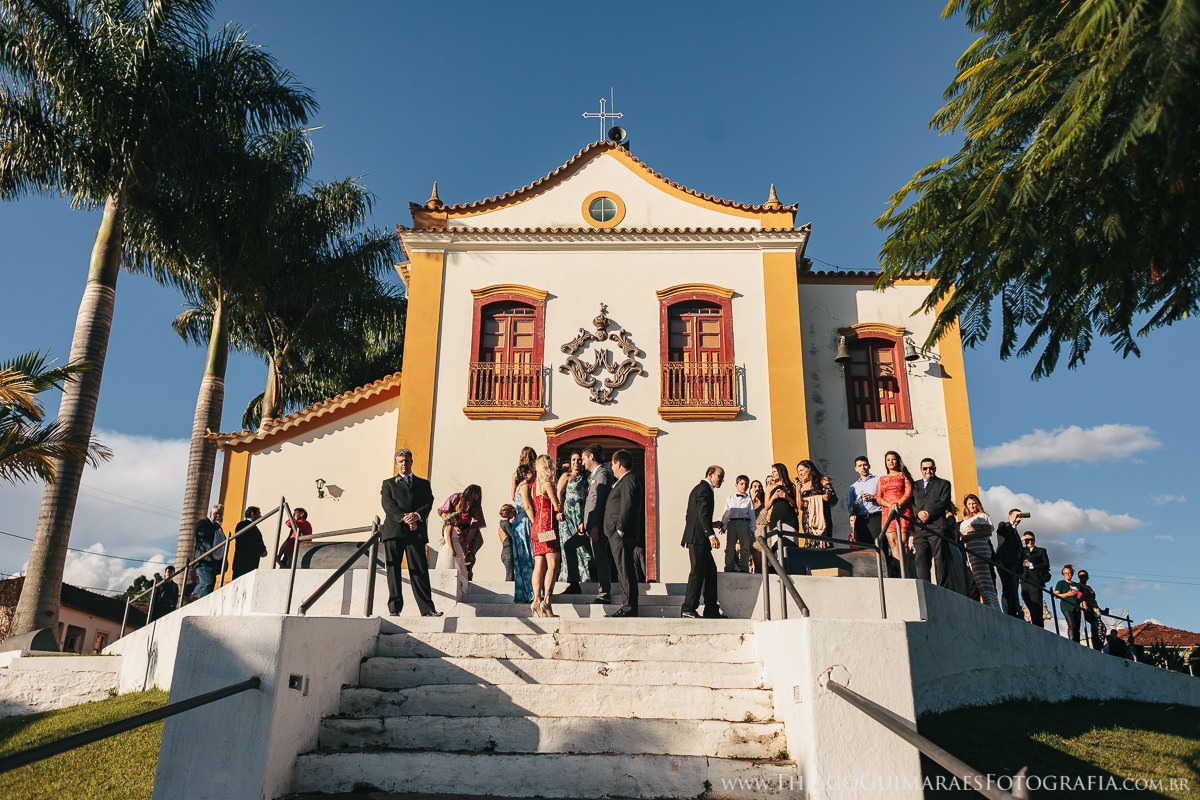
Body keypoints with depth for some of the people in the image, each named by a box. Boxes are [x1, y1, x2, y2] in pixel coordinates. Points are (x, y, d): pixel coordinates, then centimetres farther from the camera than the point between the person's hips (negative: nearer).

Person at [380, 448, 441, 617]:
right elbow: (388, 505, 2)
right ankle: (394, 609, 2)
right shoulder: (388, 483, 18)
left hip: (416, 532, 0)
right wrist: (404, 518, -14)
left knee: (420, 570, -5)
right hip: (394, 530, 0)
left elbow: (429, 504, 7)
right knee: (393, 570, -1)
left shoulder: (423, 484, 22)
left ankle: (427, 609, -8)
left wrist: (417, 515, -14)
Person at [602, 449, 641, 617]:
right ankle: (628, 605, 15)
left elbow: (627, 506, -19)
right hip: (616, 534, 11)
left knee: (625, 570, -10)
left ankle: (630, 607, -9)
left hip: (621, 534, -11)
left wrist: (620, 529, -21)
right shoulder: (622, 481, 22)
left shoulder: (628, 480, -10)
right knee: (623, 570, 11)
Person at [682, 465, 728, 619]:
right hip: (698, 537, -11)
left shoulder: (699, 488, 25)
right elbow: (703, 513, -20)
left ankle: (711, 610, 13)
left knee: (710, 571, 11)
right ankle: (688, 608, -9)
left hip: (697, 538, 11)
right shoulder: (704, 489, -7)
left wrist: (711, 524, 22)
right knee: (698, 572, -10)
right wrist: (711, 534, -25)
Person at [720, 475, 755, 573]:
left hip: (744, 524, -1)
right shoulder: (729, 499, 17)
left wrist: (752, 529, 2)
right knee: (729, 547, -2)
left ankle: (744, 568, 4)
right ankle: (729, 567, 4)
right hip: (731, 524, 1)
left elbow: (752, 515, 9)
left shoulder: (749, 500, 13)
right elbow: (725, 514, 17)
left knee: (744, 547, -2)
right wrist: (723, 525, 7)